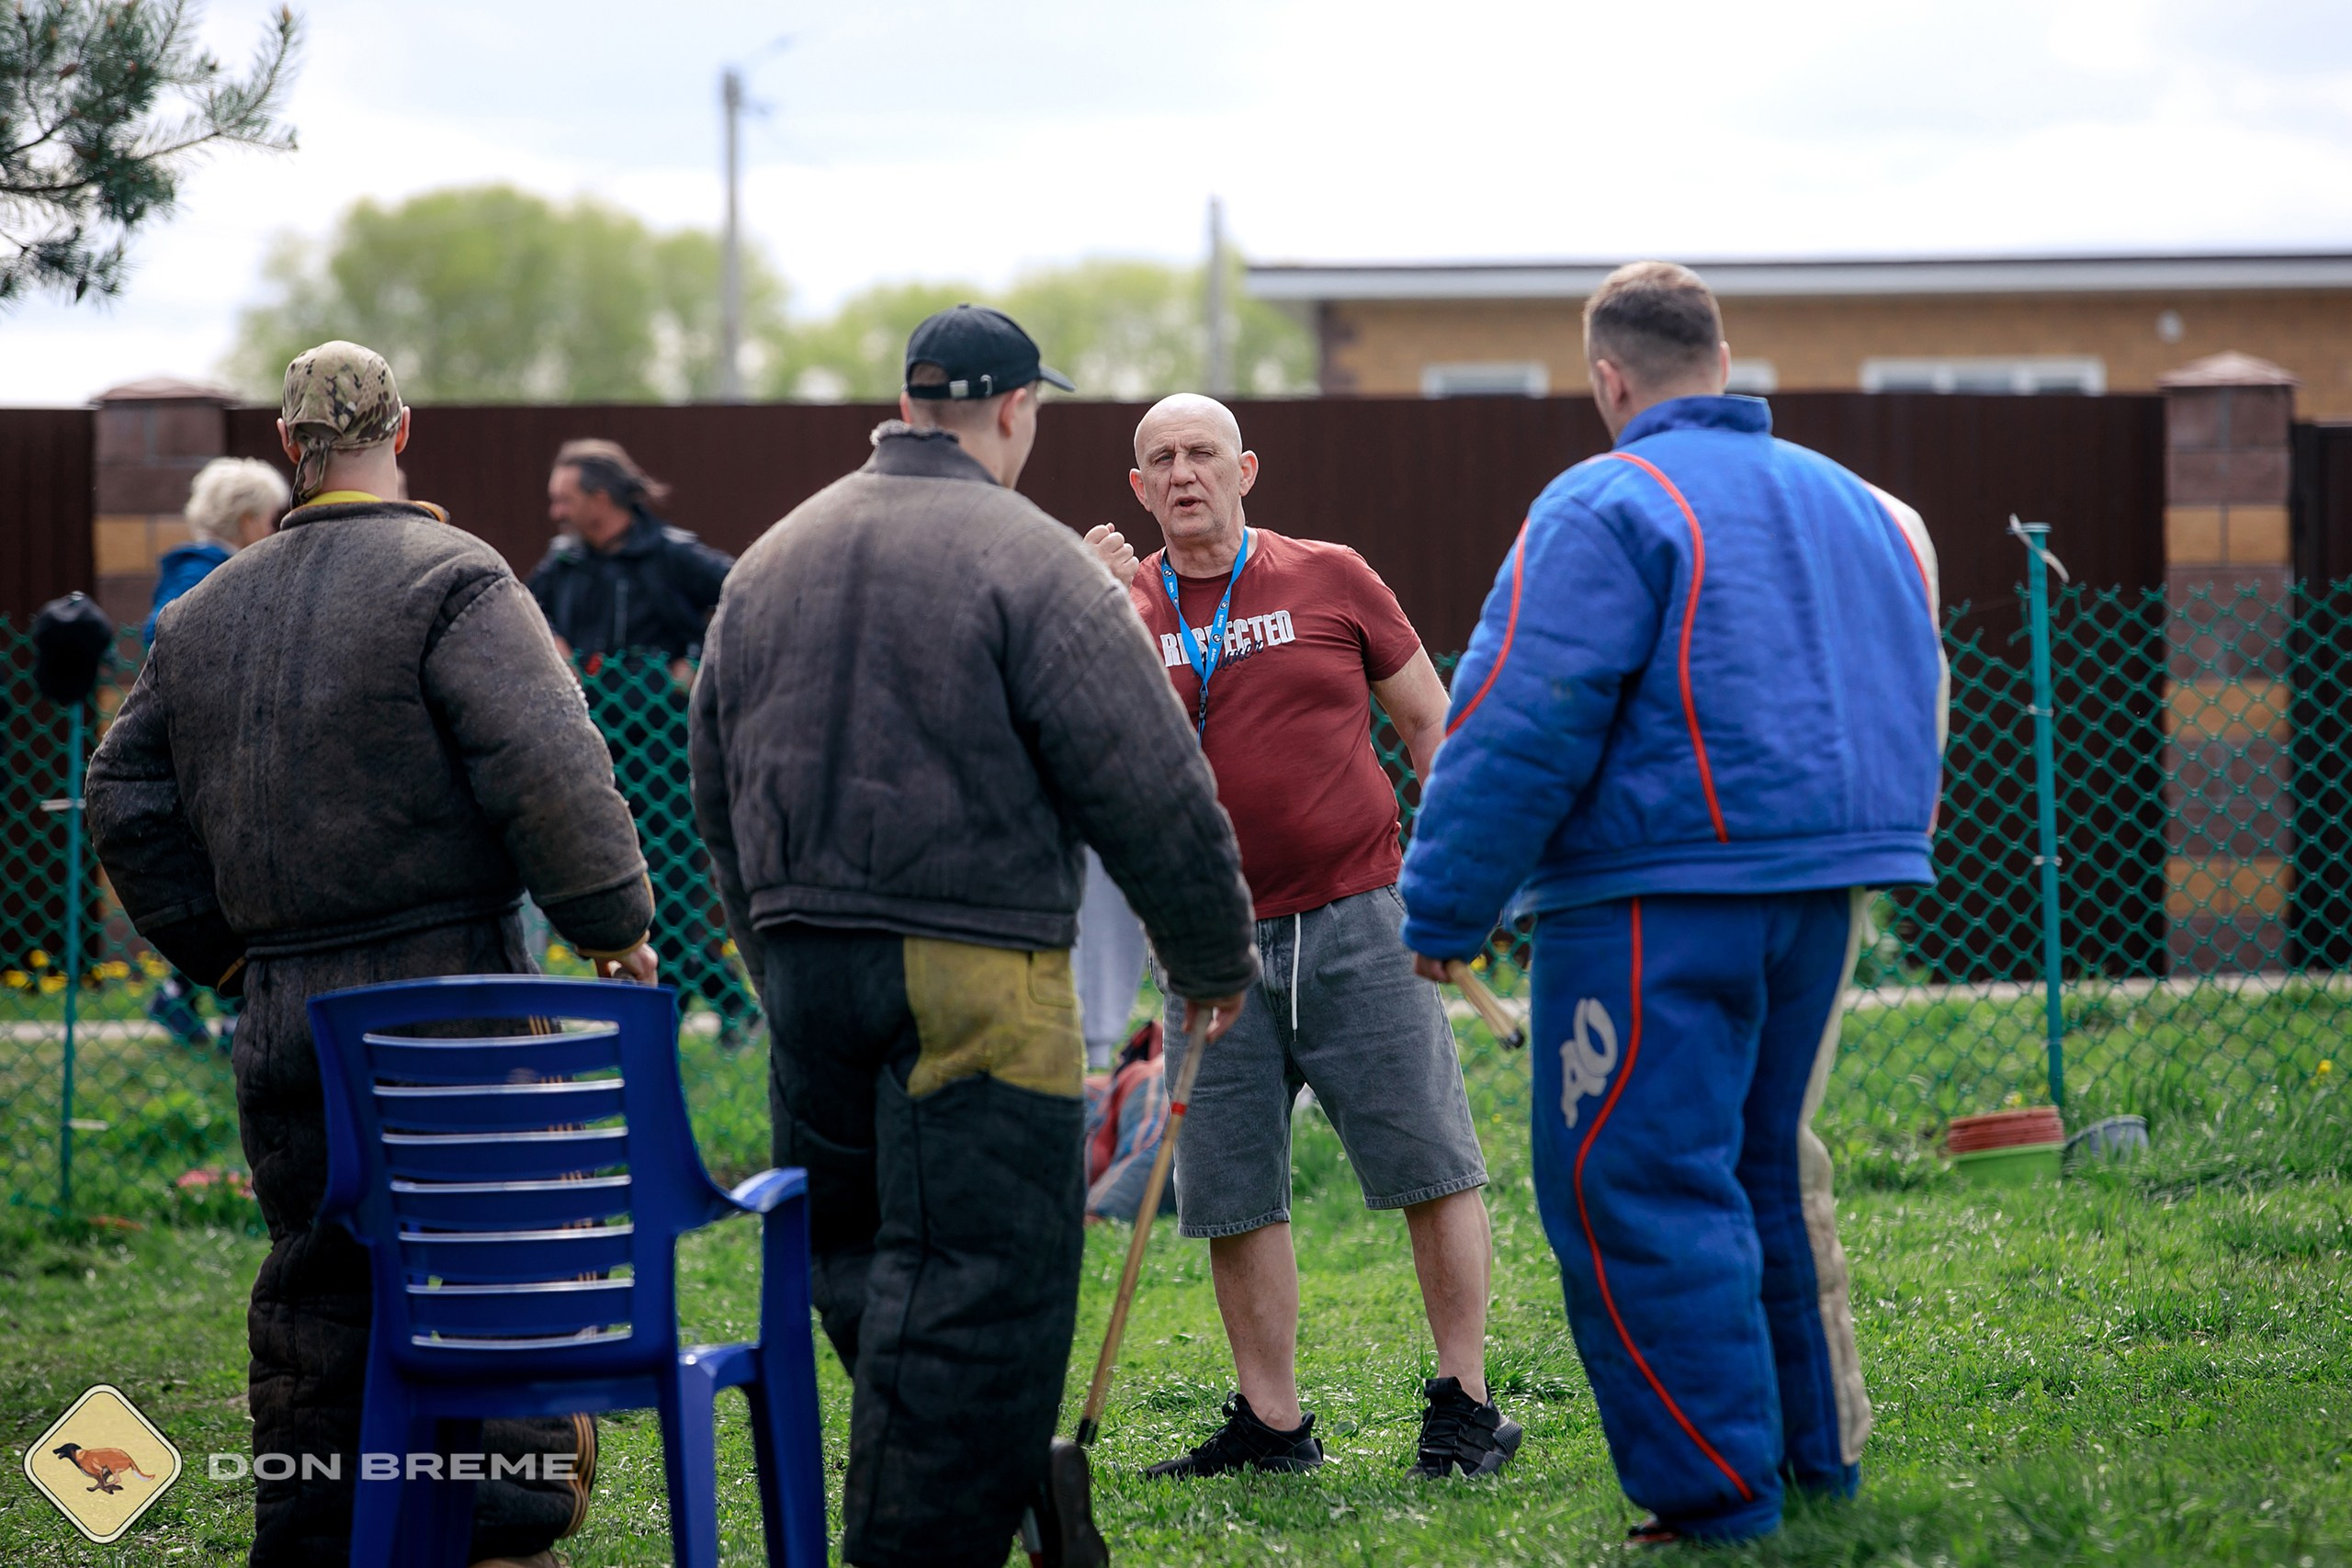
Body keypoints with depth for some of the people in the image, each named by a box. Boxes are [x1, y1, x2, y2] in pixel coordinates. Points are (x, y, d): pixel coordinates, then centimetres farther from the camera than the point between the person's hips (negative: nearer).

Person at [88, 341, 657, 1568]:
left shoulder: (203, 616, 13)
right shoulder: (449, 580, -8)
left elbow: (126, 806, 17)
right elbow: (547, 767, -18)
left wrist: (222, 948, 24)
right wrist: (611, 916, -7)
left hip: (287, 1011, 6)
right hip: (449, 1005, -6)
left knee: (314, 1295, 12)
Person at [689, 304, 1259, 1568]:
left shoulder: (769, 562, 14)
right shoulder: (1028, 561, -9)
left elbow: (716, 792, 21)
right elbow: (1148, 787, -10)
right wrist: (1213, 956, 2)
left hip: (802, 960, 7)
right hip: (972, 968, -7)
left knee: (861, 1266, 16)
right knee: (981, 1275, -5)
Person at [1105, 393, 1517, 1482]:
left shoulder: (1329, 580, 4)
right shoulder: (1120, 616, 7)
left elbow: (1428, 720, 10)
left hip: (1358, 924, -2)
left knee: (1430, 1166, -2)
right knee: (1235, 1196, 4)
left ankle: (1464, 1403, 7)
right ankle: (1271, 1422, 15)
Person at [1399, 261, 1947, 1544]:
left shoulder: (1607, 506, -10)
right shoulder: (1847, 502, 16)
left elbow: (1521, 729, -14)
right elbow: (1908, 703, 23)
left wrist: (1443, 912, -8)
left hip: (1662, 892, -8)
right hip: (1827, 885, 8)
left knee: (1637, 1189, -4)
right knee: (1767, 1162, 20)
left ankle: (1716, 1496, -5)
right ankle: (1817, 1449, 24)